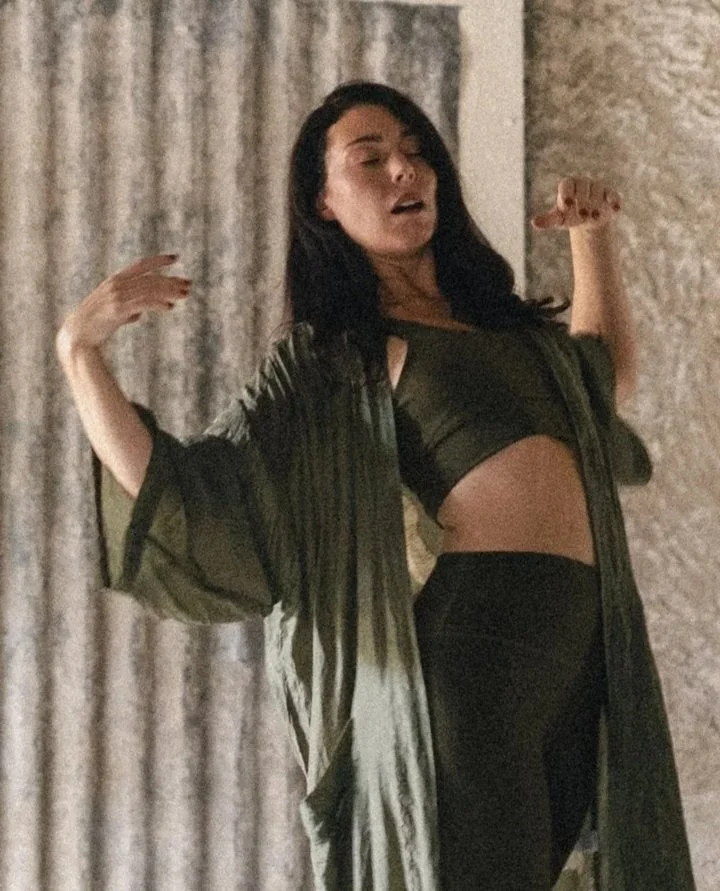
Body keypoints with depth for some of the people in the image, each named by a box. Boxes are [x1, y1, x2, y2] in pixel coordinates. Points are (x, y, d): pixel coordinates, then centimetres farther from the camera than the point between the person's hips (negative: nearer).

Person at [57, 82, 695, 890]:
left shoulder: (509, 323, 23)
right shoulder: (325, 359, 6)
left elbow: (611, 374, 43)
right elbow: (179, 497, -2)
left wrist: (593, 236, 33)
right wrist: (79, 350, -11)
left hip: (584, 649, 6)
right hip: (471, 641, -6)